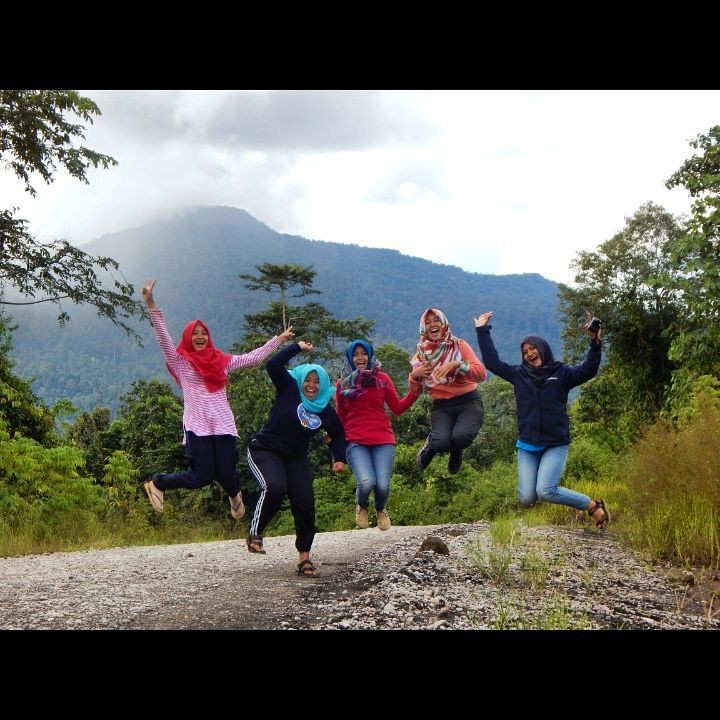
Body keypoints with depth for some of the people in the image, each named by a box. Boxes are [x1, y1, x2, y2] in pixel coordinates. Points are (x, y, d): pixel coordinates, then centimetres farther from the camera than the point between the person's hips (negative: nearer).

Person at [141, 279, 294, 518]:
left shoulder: (220, 360, 14)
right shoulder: (180, 361, 4)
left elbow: (254, 357, 18)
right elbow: (163, 337, -8)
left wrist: (279, 339, 20)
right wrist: (151, 304, -17)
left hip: (223, 425, 3)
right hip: (197, 426, -3)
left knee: (227, 475, 1)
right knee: (202, 477, -7)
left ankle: (234, 494, 40)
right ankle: (157, 483, 21)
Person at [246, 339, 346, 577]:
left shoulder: (326, 411, 5)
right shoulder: (288, 389, -5)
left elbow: (338, 433, 21)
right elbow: (273, 365, -19)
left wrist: (339, 458, 7)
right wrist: (298, 347, -17)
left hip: (295, 459, 4)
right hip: (265, 450, -4)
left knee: (305, 503, -8)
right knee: (275, 488, -32)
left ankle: (304, 556, 4)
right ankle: (255, 533, -10)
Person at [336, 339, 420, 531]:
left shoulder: (382, 378, 9)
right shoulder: (343, 383, 10)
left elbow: (398, 408, 9)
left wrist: (415, 391, -3)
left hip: (383, 440, 1)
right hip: (356, 442, -1)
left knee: (383, 486, -15)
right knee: (366, 483, -25)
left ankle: (381, 510, 24)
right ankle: (361, 507, 14)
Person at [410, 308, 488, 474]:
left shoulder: (459, 346, 0)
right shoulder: (421, 355, 8)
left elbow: (482, 374, -11)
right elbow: (415, 392, 11)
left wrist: (457, 364, -23)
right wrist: (414, 375, -9)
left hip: (469, 402, -1)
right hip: (441, 407, 1)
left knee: (461, 436, -32)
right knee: (441, 442, -29)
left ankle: (456, 451, 8)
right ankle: (431, 445, 11)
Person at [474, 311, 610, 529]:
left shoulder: (561, 372, 2)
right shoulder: (519, 374, 9)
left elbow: (587, 371, -11)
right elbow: (492, 362, 12)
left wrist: (595, 343, -24)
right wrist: (482, 332, 12)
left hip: (555, 445, -3)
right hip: (527, 447, 3)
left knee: (545, 491, -22)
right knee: (527, 499, -8)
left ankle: (593, 505, -2)